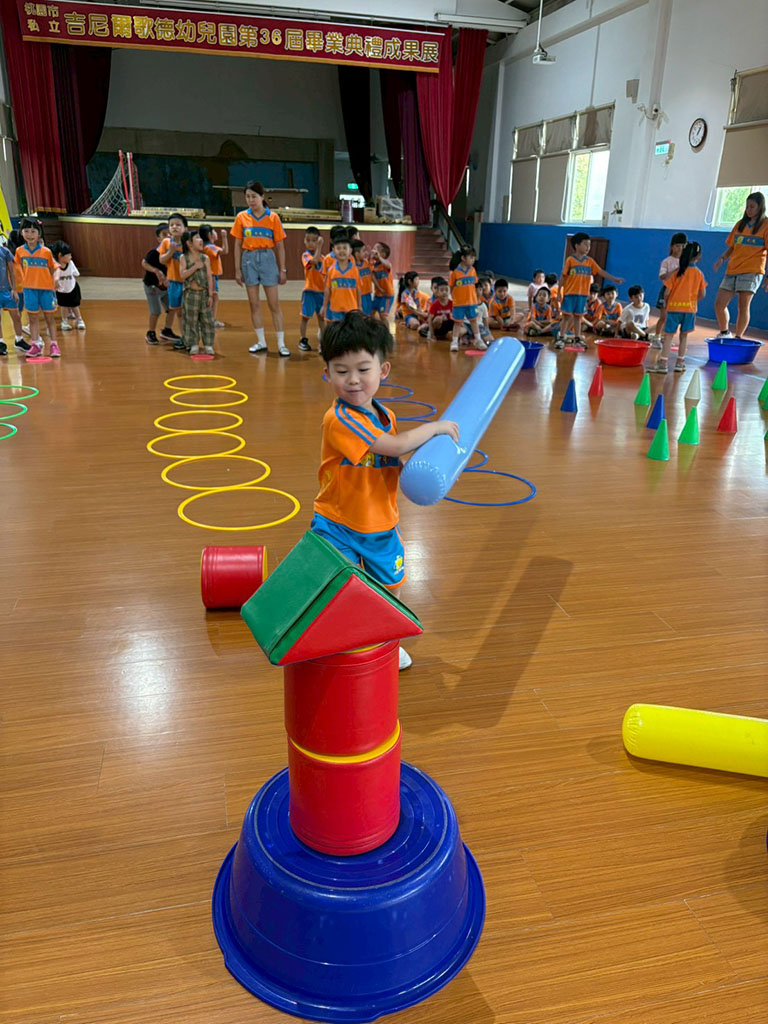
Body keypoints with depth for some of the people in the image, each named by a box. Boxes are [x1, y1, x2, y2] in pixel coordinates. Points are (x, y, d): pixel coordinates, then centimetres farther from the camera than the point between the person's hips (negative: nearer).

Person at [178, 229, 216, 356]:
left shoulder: (205, 258, 3)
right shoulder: (183, 258, 1)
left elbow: (209, 277, 0)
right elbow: (182, 275, -10)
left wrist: (210, 295, -6)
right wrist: (195, 267, -15)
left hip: (204, 293, 1)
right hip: (190, 294, -1)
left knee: (207, 320, 0)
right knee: (191, 321, 3)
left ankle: (208, 345, 7)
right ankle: (193, 345, 11)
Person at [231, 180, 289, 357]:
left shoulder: (273, 217, 1)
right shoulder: (241, 217, 5)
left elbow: (280, 245, 3)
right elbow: (238, 245, 6)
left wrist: (282, 269, 0)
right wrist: (237, 270, 3)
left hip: (267, 258, -2)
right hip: (249, 259, 2)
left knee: (274, 304, -3)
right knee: (254, 304, 6)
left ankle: (281, 344, 1)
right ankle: (261, 342, 15)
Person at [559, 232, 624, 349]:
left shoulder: (590, 261, 7)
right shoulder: (570, 260, -5)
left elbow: (601, 272, 5)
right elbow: (563, 277, -3)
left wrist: (615, 279, -3)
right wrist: (559, 292, -4)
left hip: (582, 294, 4)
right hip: (569, 293, -4)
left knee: (578, 317, 10)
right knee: (567, 316, 2)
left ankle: (577, 338, 17)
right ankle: (562, 337, 11)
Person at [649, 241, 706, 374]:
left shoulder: (677, 272, -4)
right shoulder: (699, 274, 1)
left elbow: (667, 292, -7)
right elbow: (702, 294, 4)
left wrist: (665, 303, 10)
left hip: (674, 306, -2)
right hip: (690, 308, 2)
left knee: (668, 335, -1)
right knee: (684, 336, 13)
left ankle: (663, 363, -10)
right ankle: (680, 362, 15)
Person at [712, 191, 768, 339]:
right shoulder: (740, 224, 14)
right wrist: (722, 258, -2)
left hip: (751, 271, -5)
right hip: (732, 270, 5)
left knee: (743, 306, -7)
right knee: (719, 304, -1)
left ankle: (738, 338, 1)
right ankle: (725, 334, 18)